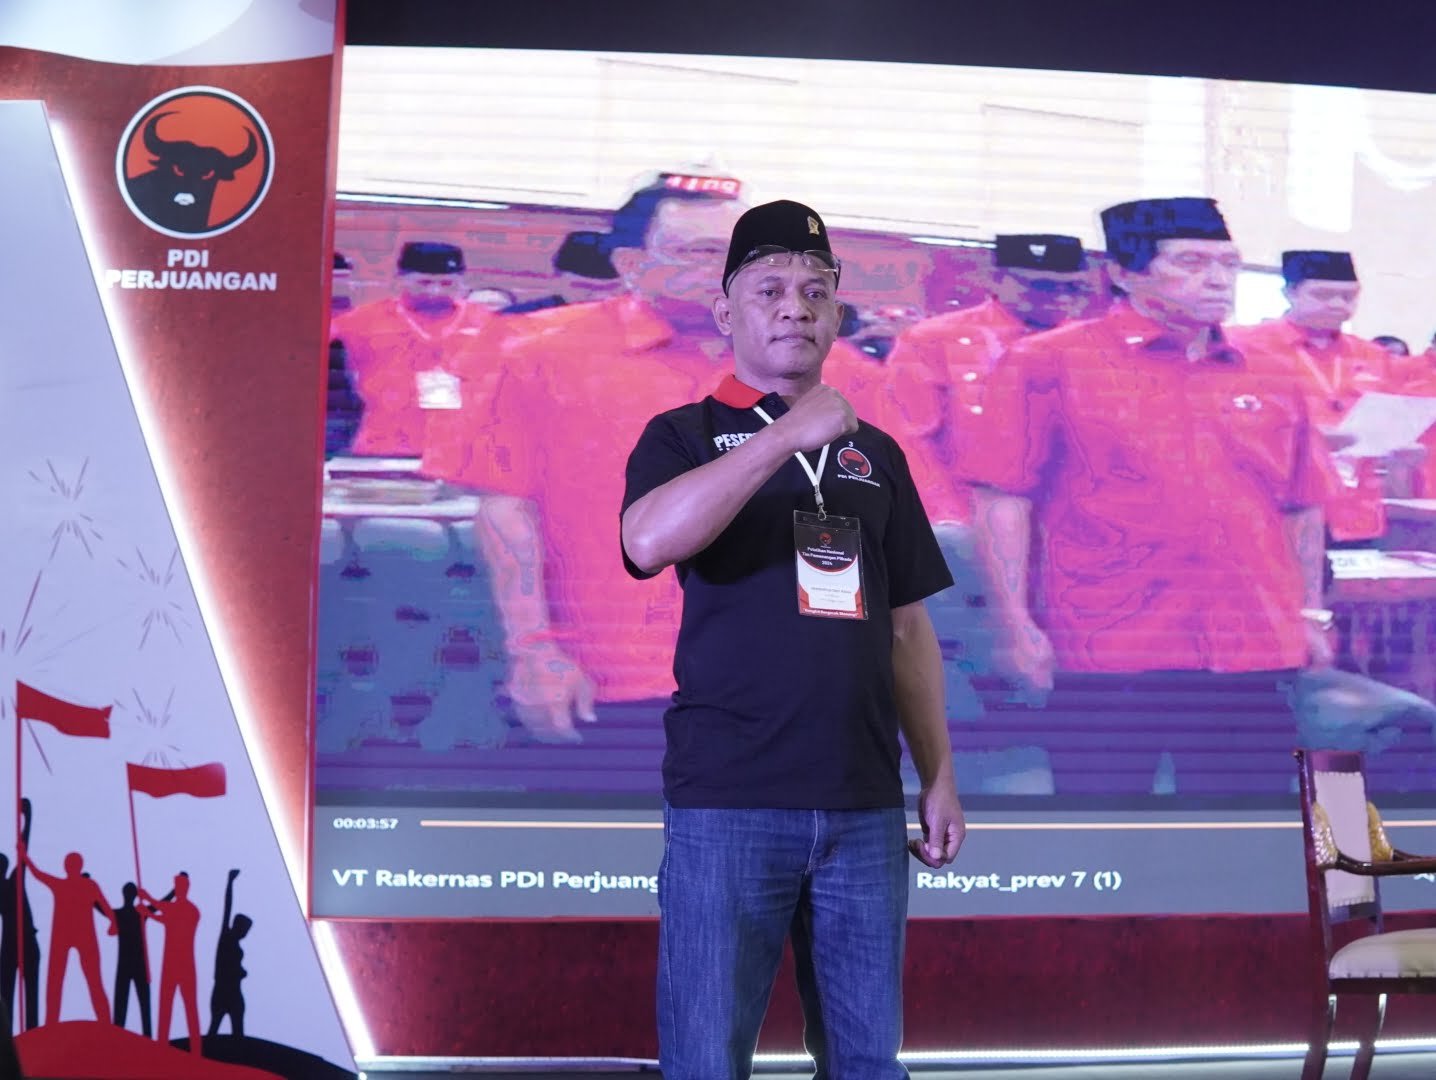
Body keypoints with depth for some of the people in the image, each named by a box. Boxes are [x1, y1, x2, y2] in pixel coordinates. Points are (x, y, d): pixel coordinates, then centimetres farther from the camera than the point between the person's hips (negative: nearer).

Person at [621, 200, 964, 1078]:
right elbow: (648, 542, -19)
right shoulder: (686, 435, 3)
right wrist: (790, 433, -20)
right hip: (728, 800, -4)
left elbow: (908, 627, 16)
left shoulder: (876, 453, 15)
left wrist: (940, 775, 10)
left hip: (865, 806, 4)